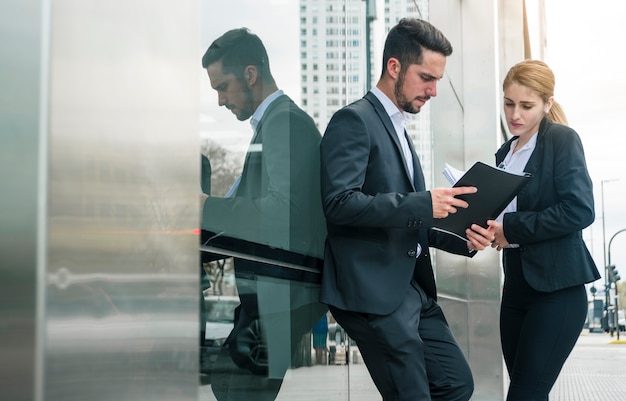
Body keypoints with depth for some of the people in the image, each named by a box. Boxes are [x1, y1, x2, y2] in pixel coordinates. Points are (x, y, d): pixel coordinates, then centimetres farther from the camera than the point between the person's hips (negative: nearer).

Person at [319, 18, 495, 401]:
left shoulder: (398, 128, 19)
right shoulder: (354, 120, -9)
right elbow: (340, 203, -21)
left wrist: (464, 240, 8)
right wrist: (423, 203, -22)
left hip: (413, 287, 9)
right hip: (373, 291, -9)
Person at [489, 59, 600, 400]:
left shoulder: (562, 140, -7)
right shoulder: (505, 152, 14)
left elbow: (580, 209, -18)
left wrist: (512, 229, -16)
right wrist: (490, 228, -1)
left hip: (556, 286, -7)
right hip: (517, 284, 7)